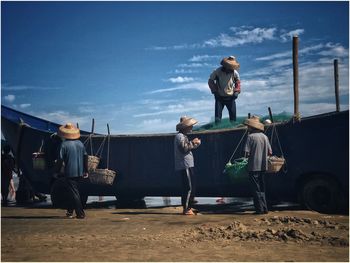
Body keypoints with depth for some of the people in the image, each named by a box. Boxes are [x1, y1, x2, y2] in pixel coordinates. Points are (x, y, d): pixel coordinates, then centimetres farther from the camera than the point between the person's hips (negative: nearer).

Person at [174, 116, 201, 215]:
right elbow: (184, 148, -23)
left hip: (187, 166, 11)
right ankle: (186, 209, -6)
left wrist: (194, 143, 9)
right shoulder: (180, 136, -11)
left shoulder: (183, 136, 21)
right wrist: (193, 143, -13)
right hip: (185, 166, -11)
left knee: (190, 187, 13)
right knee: (189, 188, -10)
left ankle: (187, 207, 20)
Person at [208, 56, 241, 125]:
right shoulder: (217, 72, -14)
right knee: (218, 116, -4)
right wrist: (215, 91, -7)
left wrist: (237, 91, 0)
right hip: (220, 97, -2)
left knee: (233, 114, 8)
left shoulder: (234, 72, -7)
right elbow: (210, 81, -1)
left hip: (230, 97, 2)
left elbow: (238, 82, 12)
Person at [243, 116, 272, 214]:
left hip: (254, 166, -6)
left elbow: (247, 153, -14)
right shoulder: (264, 136, 7)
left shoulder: (251, 136, -10)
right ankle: (264, 208, 16)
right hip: (263, 166, 6)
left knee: (256, 189, 1)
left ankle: (259, 209, 1)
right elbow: (270, 152, 8)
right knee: (262, 188, 15)